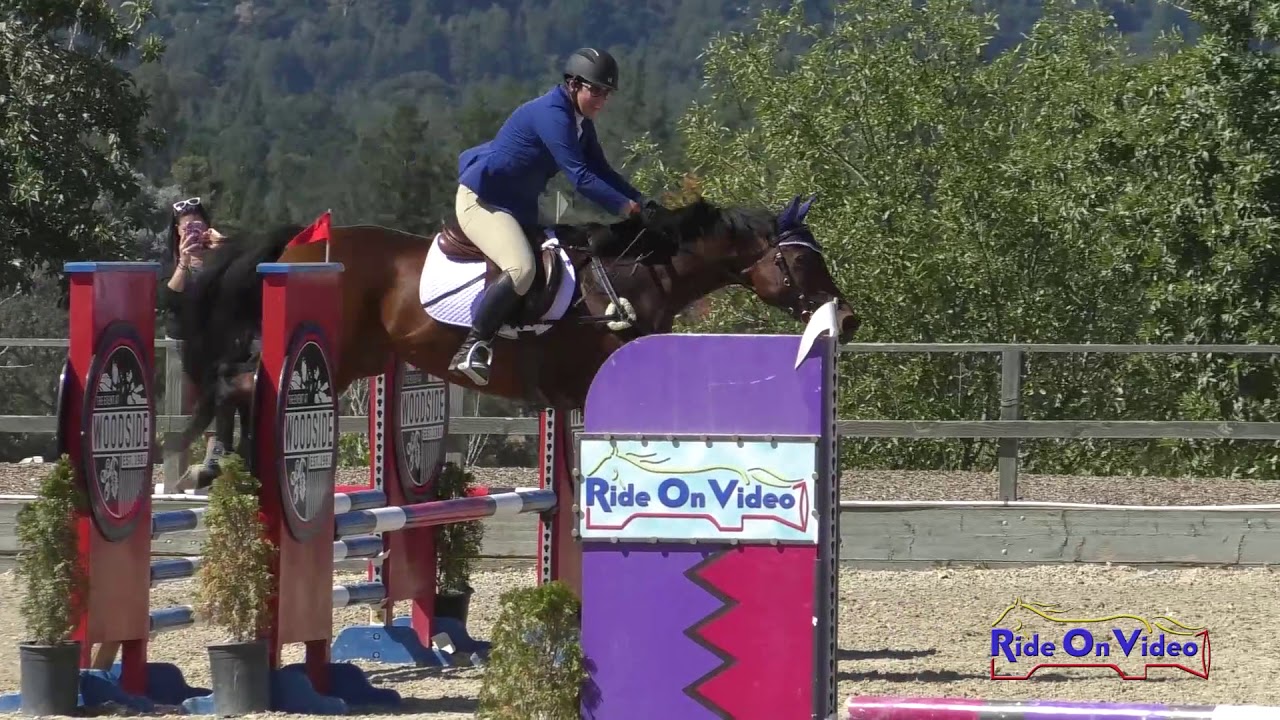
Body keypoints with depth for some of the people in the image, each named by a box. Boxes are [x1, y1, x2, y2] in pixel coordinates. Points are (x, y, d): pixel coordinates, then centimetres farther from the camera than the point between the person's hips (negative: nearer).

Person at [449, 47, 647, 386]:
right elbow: (580, 177, -27)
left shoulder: (581, 125, 10)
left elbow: (602, 173, 13)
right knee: (522, 269, -31)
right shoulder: (551, 115, -21)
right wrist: (627, 207, -28)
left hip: (518, 205, 11)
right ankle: (473, 347, -29)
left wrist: (643, 203, -1)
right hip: (481, 201, -11)